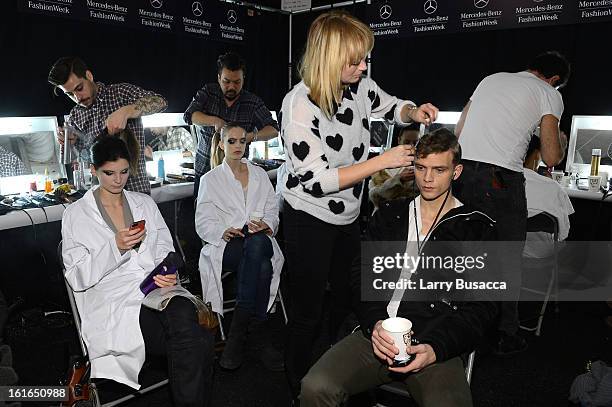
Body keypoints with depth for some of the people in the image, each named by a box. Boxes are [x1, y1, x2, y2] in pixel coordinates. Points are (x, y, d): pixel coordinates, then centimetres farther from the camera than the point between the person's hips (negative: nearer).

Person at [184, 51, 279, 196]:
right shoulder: (208, 92, 3)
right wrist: (215, 121, -24)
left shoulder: (253, 102, -1)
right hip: (205, 170, 1)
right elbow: (189, 115, -8)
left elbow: (273, 129, -6)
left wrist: (251, 136, -24)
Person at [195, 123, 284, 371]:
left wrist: (265, 224, -10)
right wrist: (223, 232, -19)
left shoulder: (259, 174, 23)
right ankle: (258, 334, -31)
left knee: (258, 243, -39)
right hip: (227, 246, -2)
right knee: (262, 265, -38)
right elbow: (203, 222, 4)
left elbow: (272, 210, 15)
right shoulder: (210, 179, 15)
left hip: (259, 243, 2)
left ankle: (237, 332, -36)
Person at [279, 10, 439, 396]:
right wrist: (384, 161, -28)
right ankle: (301, 389, 35)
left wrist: (414, 111, -9)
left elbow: (391, 106, 15)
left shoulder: (360, 86, -7)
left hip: (349, 217, 7)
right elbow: (318, 180, -27)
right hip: (310, 221, -7)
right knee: (308, 314, 8)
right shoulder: (299, 104, -25)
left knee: (349, 303, 23)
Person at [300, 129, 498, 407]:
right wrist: (375, 323, -11)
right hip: (378, 333, 2)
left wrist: (436, 348, -13)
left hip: (436, 346, -2)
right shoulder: (389, 215, 16)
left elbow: (482, 307, 2)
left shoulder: (478, 228, 7)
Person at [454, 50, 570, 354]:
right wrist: (559, 145, 26)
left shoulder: (491, 79, 24)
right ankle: (505, 335, 18)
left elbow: (459, 130, 26)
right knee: (507, 258, 8)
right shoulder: (549, 93, 10)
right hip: (500, 178, -5)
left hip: (462, 169, 5)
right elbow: (551, 158, 3)